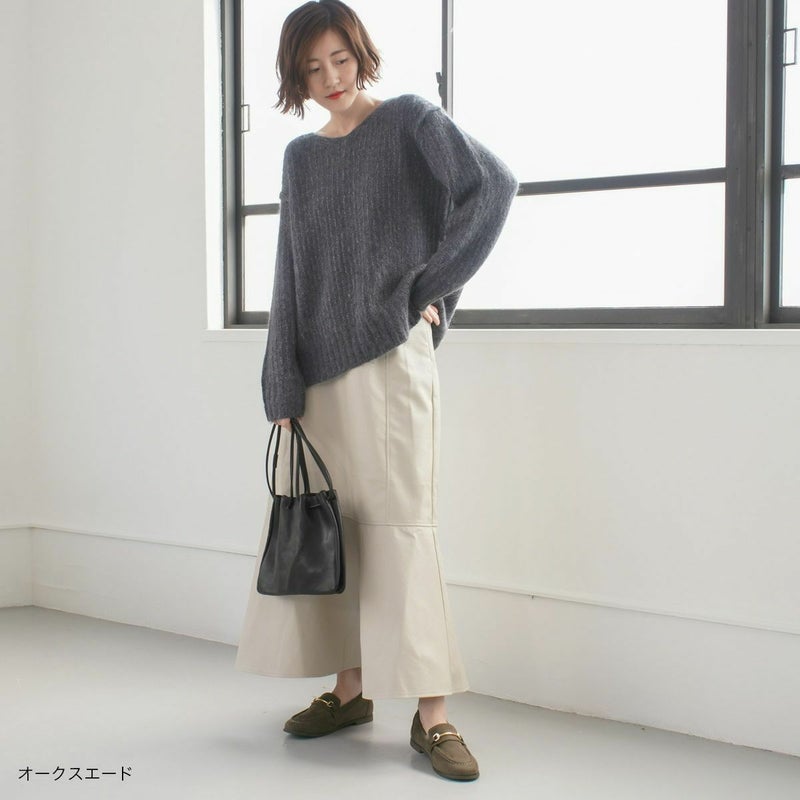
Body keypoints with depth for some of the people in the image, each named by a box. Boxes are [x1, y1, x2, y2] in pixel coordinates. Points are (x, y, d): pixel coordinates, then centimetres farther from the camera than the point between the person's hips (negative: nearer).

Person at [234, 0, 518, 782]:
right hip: (318, 365, 5)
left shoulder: (409, 122, 1)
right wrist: (284, 386, 3)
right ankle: (350, 688, 17)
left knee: (398, 520, -8)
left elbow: (494, 184, -12)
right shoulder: (301, 156, 14)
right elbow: (292, 271, 10)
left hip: (388, 355, -5)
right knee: (327, 522, 6)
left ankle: (431, 713, -6)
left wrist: (431, 285, -12)